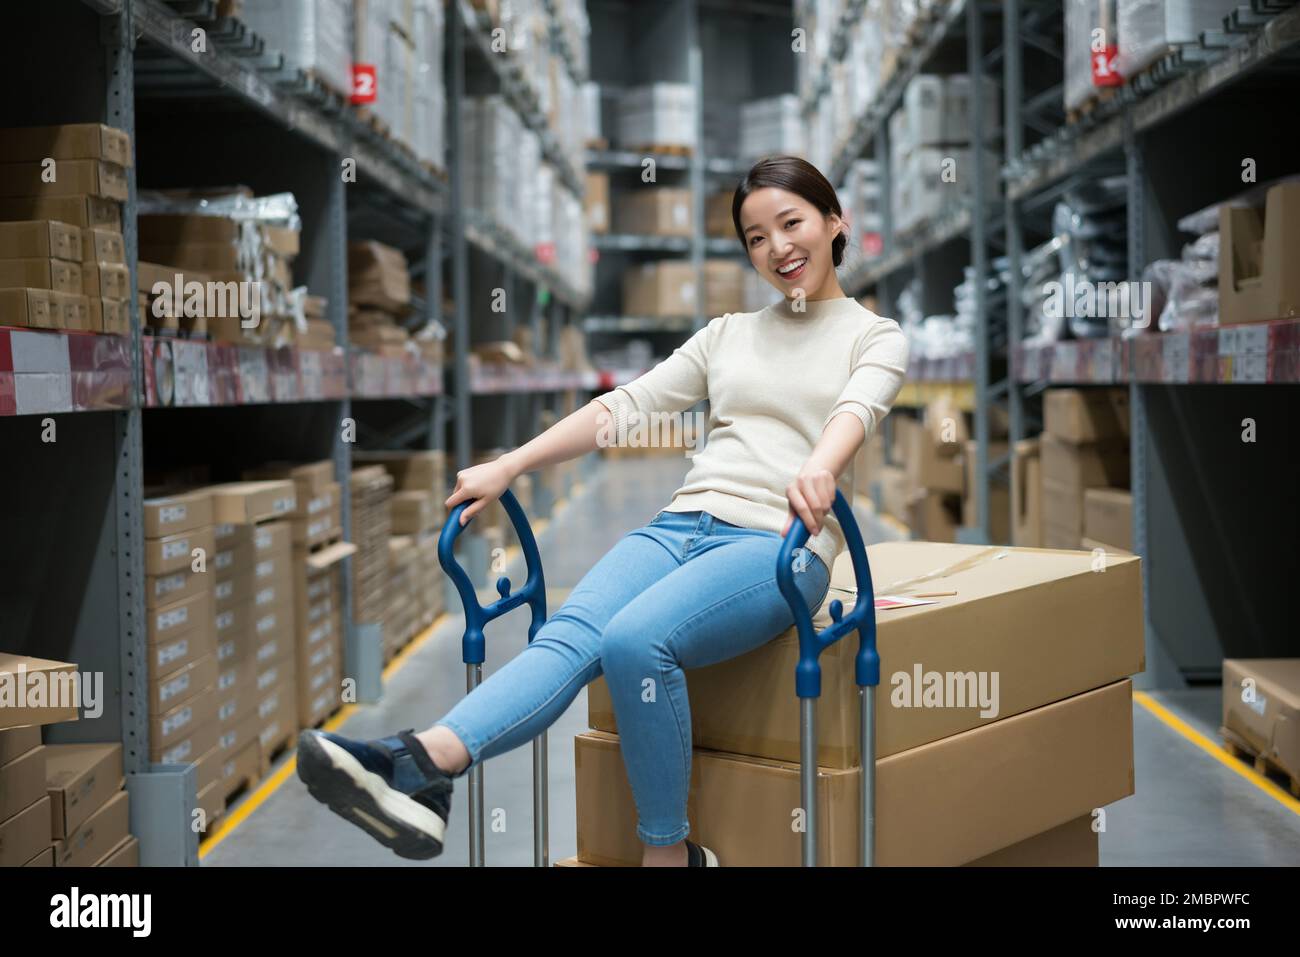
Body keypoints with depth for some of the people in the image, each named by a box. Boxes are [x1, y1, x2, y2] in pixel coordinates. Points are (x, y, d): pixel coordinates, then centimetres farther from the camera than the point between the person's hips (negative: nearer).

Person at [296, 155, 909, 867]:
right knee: (569, 635, -27)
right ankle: (422, 764, -51)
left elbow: (858, 408, -12)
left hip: (781, 542, -4)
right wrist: (509, 466, 3)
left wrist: (819, 470, -36)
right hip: (682, 525, 4)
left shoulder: (876, 337, 12)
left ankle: (667, 853, -22)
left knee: (635, 640, -34)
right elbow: (626, 406, 16)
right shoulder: (729, 333, 25)